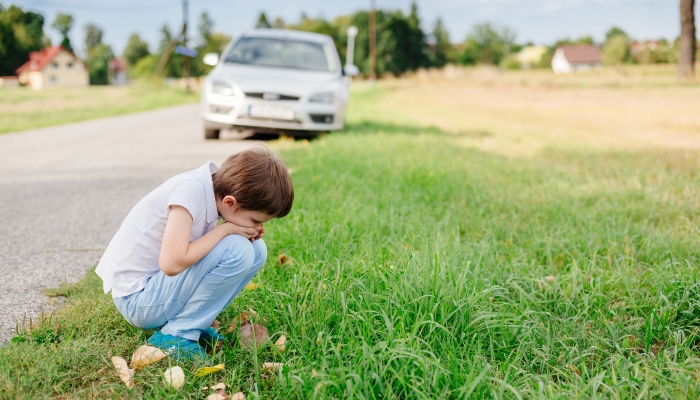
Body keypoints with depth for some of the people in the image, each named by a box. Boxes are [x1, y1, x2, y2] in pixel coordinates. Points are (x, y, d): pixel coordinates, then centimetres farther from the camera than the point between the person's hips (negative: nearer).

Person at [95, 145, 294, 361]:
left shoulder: (218, 189, -3)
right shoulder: (190, 190, -27)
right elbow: (171, 264, -34)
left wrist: (249, 233, -11)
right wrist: (225, 229, -24)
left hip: (160, 281, 8)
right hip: (137, 299, -8)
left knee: (256, 250, 1)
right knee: (238, 251, -24)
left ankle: (193, 320, 3)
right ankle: (175, 334, -11)